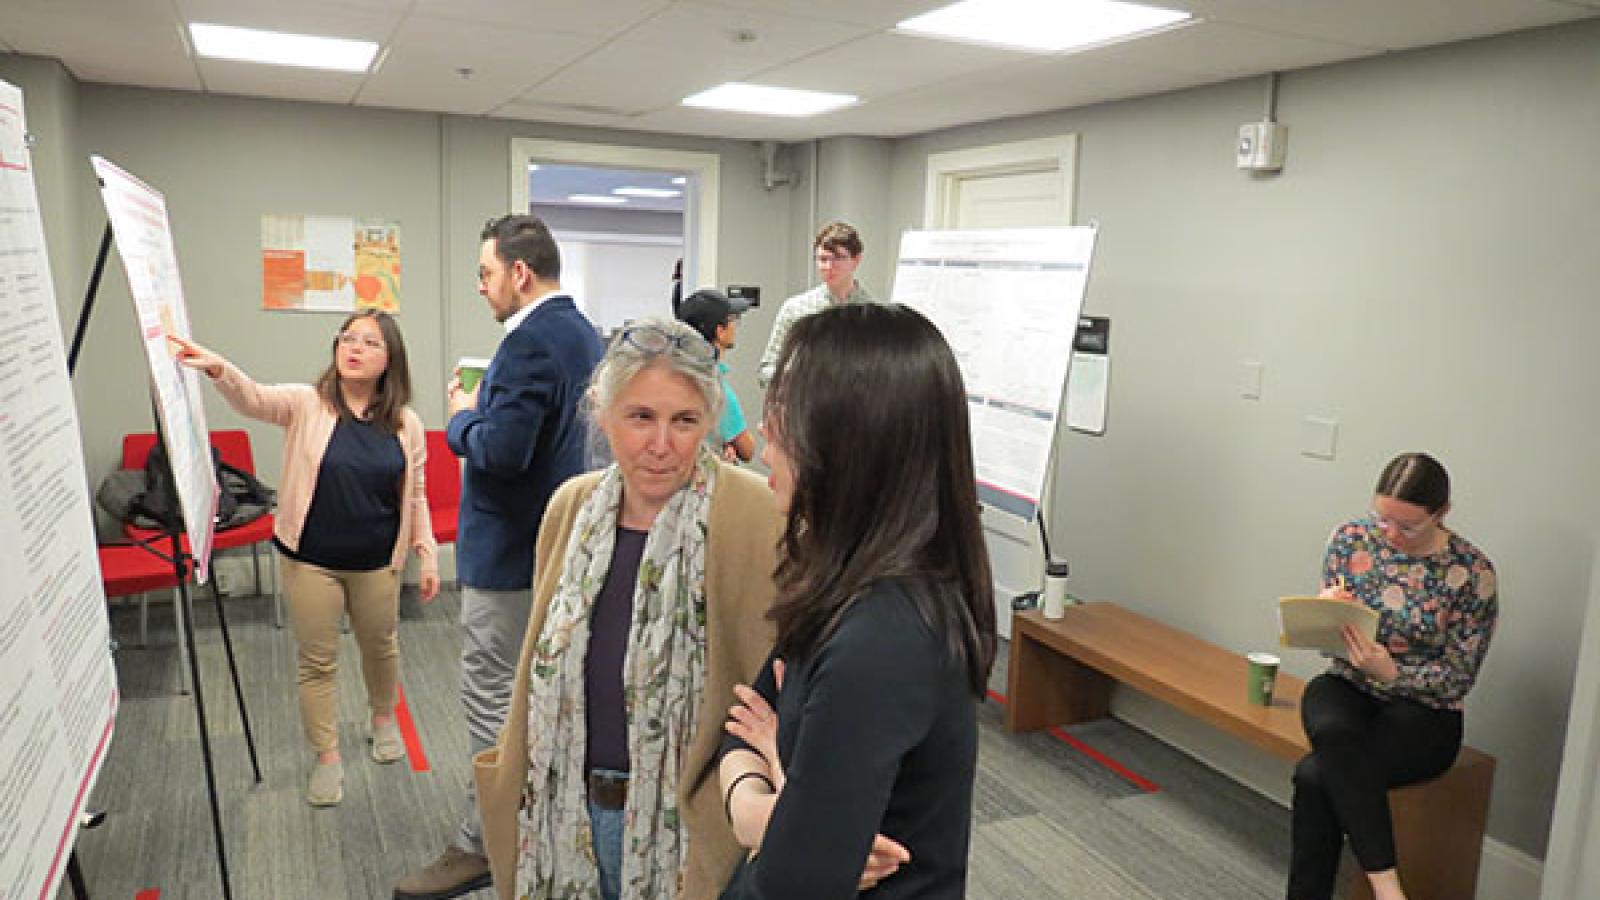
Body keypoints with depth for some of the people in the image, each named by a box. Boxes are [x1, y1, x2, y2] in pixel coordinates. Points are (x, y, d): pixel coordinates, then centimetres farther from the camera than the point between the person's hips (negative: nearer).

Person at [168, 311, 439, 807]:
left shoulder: (407, 425, -2)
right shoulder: (306, 404, -8)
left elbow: (415, 497, 4)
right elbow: (255, 398, -28)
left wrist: (428, 556, 1)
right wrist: (218, 369, -48)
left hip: (376, 562, 2)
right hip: (309, 560, -2)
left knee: (380, 645, 21)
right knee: (317, 660, 8)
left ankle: (383, 717, 49)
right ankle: (327, 758, 25)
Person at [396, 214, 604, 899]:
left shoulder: (530, 342, -21)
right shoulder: (585, 334, 9)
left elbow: (500, 451, -27)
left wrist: (464, 414, -9)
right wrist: (489, 407, 13)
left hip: (510, 552, -10)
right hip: (561, 542, 10)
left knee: (494, 701, 1)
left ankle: (482, 844, 14)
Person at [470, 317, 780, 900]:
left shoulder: (754, 520, -20)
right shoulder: (572, 507, 0)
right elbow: (544, 664, 11)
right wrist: (517, 772, 14)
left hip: (685, 820, -5)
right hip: (570, 807, 5)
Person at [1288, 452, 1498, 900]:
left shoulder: (1471, 572, -10)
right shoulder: (1350, 538, -1)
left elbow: (1458, 677, -7)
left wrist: (1390, 670, -24)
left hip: (1424, 711, -3)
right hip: (1346, 686, 3)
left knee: (1316, 774, -31)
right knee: (1335, 732, -35)